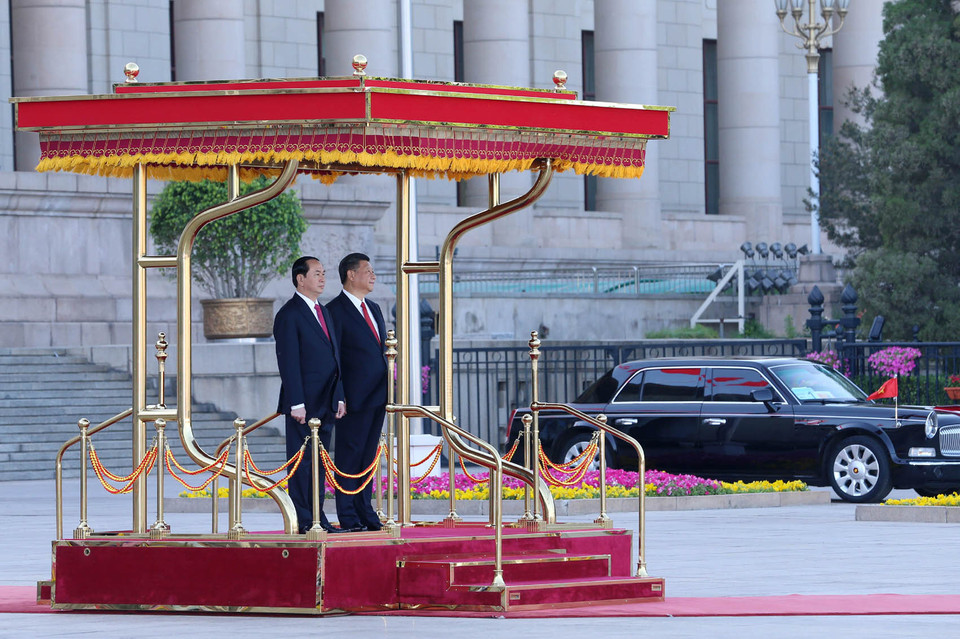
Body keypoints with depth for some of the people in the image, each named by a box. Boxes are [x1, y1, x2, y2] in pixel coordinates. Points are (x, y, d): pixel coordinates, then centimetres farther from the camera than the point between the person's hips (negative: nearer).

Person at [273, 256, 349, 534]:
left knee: (318, 462, 9)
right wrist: (296, 404, -18)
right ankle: (304, 521, -4)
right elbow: (288, 362, -14)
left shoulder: (323, 313, 19)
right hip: (304, 404, -8)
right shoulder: (289, 315, -8)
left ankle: (317, 518, 12)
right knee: (302, 462, -5)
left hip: (326, 404, 8)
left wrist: (339, 397, 14)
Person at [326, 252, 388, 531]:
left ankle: (364, 510, 15)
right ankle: (347, 515, -2)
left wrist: (388, 392, 13)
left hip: (377, 397, 8)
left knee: (368, 456, 10)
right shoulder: (336, 310, -8)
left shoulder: (373, 309, 18)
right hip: (355, 398, -8)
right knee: (349, 455, -4)